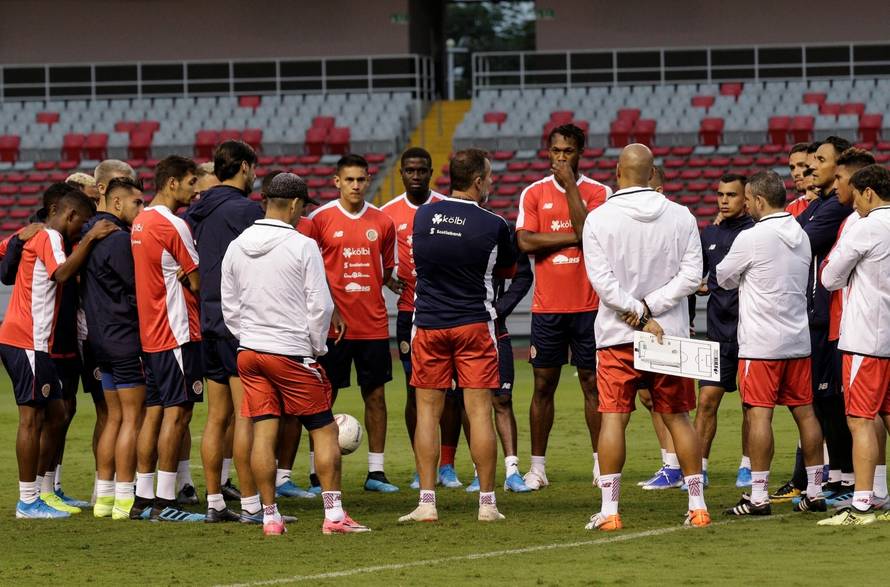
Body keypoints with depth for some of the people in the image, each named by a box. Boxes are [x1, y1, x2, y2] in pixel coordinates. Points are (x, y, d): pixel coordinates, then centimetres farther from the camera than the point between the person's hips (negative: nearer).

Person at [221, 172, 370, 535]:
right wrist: (317, 347, 4)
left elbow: (229, 306, 12)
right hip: (292, 352, -5)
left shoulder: (236, 248, 6)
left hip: (249, 352, 5)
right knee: (324, 430, 3)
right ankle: (334, 514, -1)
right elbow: (320, 305, -9)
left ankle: (270, 517, 5)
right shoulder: (302, 247, -10)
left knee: (263, 432, 5)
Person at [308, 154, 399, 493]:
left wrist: (391, 278, -1)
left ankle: (376, 471, 11)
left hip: (373, 325, 3)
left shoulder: (382, 222, 7)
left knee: (376, 395, 5)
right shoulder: (320, 219, -2)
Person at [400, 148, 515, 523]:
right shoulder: (493, 225, -8)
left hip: (428, 326, 2)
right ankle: (487, 503, 1)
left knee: (427, 413, 5)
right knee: (479, 412, 0)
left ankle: (427, 502, 2)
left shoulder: (423, 215, 1)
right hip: (475, 324, -2)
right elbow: (508, 270, 8)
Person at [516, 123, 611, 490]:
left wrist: (570, 185, -13)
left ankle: (601, 462, 10)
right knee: (544, 385, 3)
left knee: (593, 383, 3)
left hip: (588, 305, -1)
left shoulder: (597, 192, 2)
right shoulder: (534, 194, 5)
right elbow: (525, 242, -8)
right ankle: (537, 466, 8)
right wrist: (573, 237, -11)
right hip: (547, 305, 1)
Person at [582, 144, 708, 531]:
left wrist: (640, 315, -9)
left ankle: (609, 510, -5)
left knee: (613, 418, -1)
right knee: (677, 417, 10)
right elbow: (691, 274, -5)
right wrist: (650, 308, -8)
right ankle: (698, 506, 11)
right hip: (671, 332, 2)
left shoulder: (598, 219, -6)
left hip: (617, 336, -2)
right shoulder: (680, 216, 1)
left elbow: (601, 279, -12)